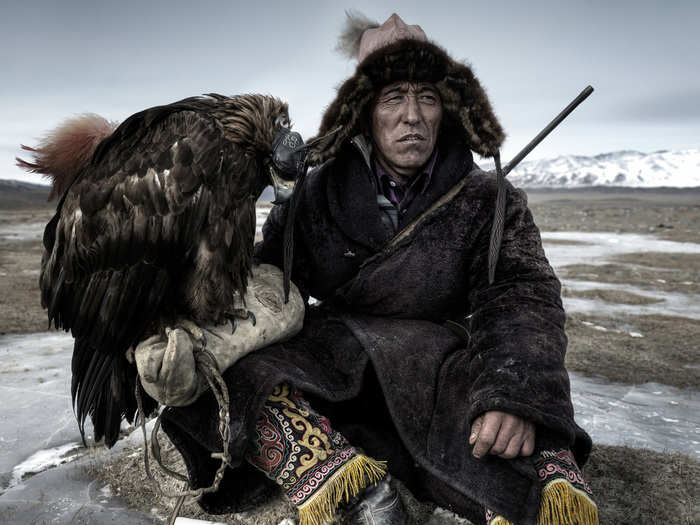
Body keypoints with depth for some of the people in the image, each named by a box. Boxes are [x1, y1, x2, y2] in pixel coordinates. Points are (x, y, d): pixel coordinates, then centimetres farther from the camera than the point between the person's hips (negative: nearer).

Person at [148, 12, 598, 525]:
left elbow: (522, 296, -12)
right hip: (328, 362, 4)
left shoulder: (488, 200, -1)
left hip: (434, 366, -3)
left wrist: (517, 396, -32)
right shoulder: (317, 194, 1)